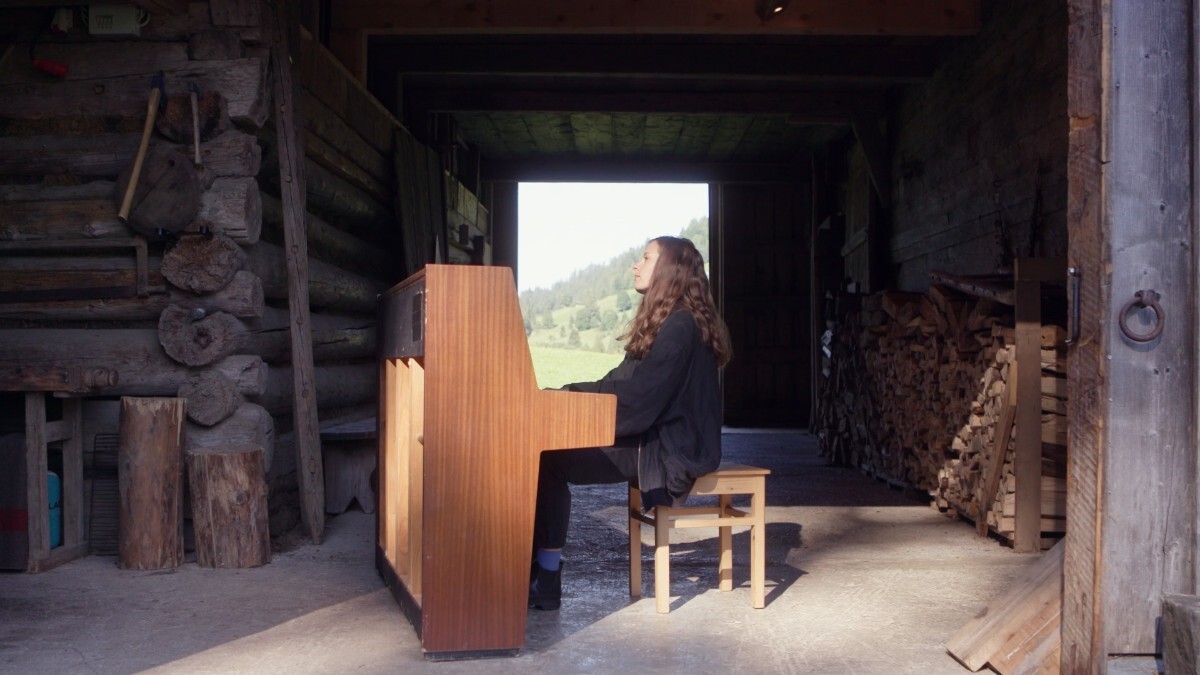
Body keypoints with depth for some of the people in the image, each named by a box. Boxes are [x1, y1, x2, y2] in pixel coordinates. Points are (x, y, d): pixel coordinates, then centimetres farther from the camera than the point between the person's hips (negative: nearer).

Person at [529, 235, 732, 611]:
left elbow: (636, 397, -22)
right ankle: (532, 572, -6)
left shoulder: (680, 325, -15)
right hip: (655, 438, 10)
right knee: (550, 450, -3)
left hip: (670, 449, -10)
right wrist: (566, 395, 5)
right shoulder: (666, 321, 18)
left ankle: (546, 582, -9)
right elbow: (621, 383, 16)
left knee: (551, 462, -17)